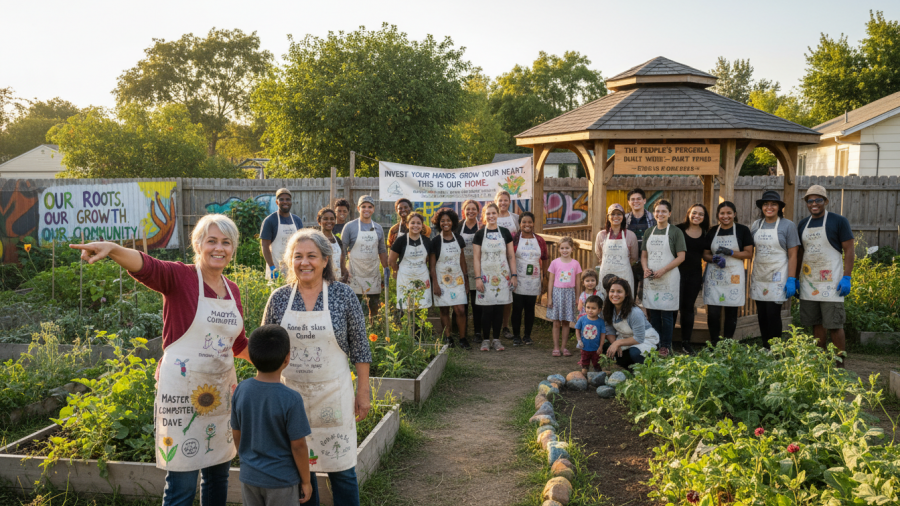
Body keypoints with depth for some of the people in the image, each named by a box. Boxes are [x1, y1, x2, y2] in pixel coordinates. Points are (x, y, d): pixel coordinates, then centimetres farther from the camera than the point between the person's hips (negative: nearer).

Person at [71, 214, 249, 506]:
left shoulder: (232, 290, 8)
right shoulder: (180, 277, -9)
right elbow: (147, 267, -31)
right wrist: (112, 249, -49)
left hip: (221, 389, 6)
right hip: (183, 390, -6)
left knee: (218, 473, 16)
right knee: (182, 482, 0)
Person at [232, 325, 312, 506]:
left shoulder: (241, 390, -9)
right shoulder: (291, 400, -24)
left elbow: (236, 434, 2)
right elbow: (298, 445, -17)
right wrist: (306, 481, -4)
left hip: (249, 477, 4)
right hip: (282, 480, -4)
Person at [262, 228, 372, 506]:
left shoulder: (343, 295, -6)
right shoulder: (279, 298, -1)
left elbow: (359, 347, -2)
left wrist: (363, 392, -2)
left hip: (333, 392, -2)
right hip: (290, 392, 2)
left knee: (341, 468, 6)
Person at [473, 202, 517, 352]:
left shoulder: (505, 233, 7)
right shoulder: (479, 234, 1)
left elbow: (511, 255, 9)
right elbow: (476, 258, 0)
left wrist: (514, 275, 3)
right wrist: (478, 278, -7)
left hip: (502, 276, 2)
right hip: (486, 276, -2)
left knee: (499, 308, 5)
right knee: (487, 309, -2)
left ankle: (496, 339, 14)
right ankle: (486, 340, 9)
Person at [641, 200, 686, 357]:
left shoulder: (675, 231, -1)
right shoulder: (649, 232, 12)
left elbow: (681, 257, -6)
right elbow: (644, 255, 17)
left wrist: (663, 270, -14)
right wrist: (645, 268, -4)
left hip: (668, 278, -4)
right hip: (650, 278, 4)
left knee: (667, 314, -1)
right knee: (653, 313, 7)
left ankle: (666, 346, 8)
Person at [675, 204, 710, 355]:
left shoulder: (705, 234, 8)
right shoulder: (679, 229, -5)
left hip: (695, 274, 4)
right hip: (678, 272, -3)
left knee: (688, 307, 9)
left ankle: (686, 342, 17)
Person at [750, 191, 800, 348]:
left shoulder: (787, 225, -3)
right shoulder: (756, 225, 9)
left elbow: (792, 255, -6)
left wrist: (791, 280, -11)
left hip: (777, 278, -4)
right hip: (759, 277, 4)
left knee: (773, 314, -7)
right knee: (761, 315, 7)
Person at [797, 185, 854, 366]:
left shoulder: (838, 221, -5)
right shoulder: (803, 224, 11)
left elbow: (849, 251, -6)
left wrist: (847, 278, -13)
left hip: (830, 283, -5)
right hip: (808, 283, 5)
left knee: (834, 325, -4)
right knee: (817, 324, 11)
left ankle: (840, 366, 5)